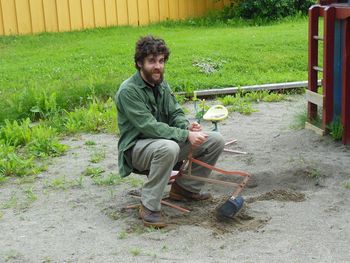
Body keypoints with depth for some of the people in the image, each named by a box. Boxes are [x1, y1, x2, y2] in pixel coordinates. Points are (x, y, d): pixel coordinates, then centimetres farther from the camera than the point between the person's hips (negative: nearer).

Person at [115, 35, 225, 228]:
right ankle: (149, 207, -24)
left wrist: (186, 125, -17)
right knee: (168, 147, -42)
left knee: (215, 140, -3)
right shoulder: (128, 91, -19)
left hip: (165, 140, 8)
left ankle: (184, 188, 13)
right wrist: (186, 135, -31)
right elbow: (150, 127, -26)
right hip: (137, 147, -8)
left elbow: (175, 113, 7)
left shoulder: (162, 84, 6)